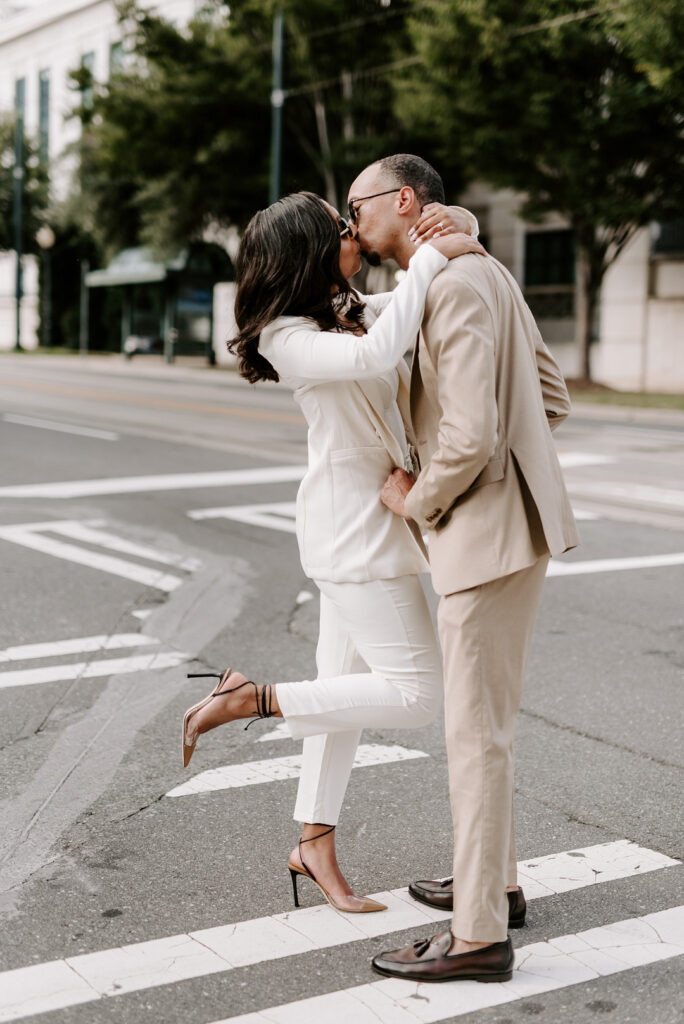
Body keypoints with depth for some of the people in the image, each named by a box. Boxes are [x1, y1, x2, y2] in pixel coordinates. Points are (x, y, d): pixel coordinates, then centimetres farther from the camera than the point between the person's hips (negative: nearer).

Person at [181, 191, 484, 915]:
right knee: (415, 694, -9)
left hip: (369, 520, 9)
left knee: (344, 685, 15)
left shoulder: (356, 310, 11)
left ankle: (315, 848, 26)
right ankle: (248, 700, -1)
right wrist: (429, 258, -28)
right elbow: (376, 355, -35)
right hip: (354, 527, -9)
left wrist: (461, 225, -2)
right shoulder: (285, 336, -16)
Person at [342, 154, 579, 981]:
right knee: (480, 717, 20)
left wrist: (417, 500, -8)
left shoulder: (456, 286, -18)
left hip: (488, 536, -10)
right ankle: (494, 880, 34)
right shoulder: (484, 276, 14)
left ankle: (479, 935, 7)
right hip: (497, 528, 10)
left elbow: (472, 433, -27)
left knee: (475, 733, -3)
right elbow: (553, 400, 18)